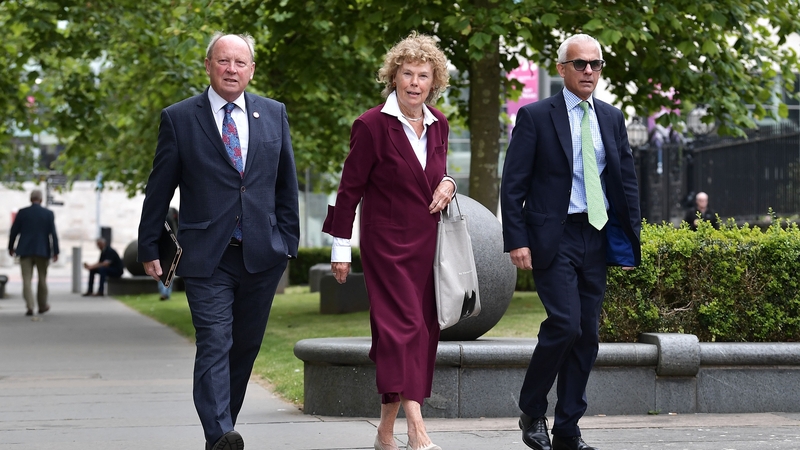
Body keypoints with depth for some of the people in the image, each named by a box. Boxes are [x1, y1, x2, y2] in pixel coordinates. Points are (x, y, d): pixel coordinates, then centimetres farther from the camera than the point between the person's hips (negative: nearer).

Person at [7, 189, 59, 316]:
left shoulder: (22, 212, -2)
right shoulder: (48, 214, -3)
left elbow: (14, 231, 1)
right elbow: (53, 234, -7)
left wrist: (11, 247, 15)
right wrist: (55, 252, -4)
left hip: (25, 251, 0)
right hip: (43, 251, 0)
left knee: (27, 279, 0)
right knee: (42, 279, 15)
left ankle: (30, 307, -14)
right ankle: (42, 306, 25)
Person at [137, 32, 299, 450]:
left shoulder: (274, 115, 9)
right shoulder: (179, 118, 1)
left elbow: (286, 183, 14)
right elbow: (159, 189, 4)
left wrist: (289, 240, 10)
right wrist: (149, 247, 5)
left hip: (262, 254, 3)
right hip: (207, 257, -3)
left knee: (245, 347, 9)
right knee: (214, 345, -13)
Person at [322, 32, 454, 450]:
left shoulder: (438, 124, 9)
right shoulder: (372, 125, -9)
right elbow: (350, 187, -5)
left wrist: (447, 184, 0)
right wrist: (340, 247, -5)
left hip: (427, 243, 6)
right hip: (388, 244, -6)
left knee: (423, 331, 6)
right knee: (404, 325, -16)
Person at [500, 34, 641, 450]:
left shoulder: (612, 119, 13)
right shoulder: (535, 116, -2)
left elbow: (627, 181, 16)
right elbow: (513, 184, -5)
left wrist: (630, 238, 8)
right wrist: (516, 240, -12)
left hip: (597, 238, 5)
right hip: (553, 238, -5)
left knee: (587, 334, 5)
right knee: (565, 324, -17)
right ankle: (531, 412, 3)